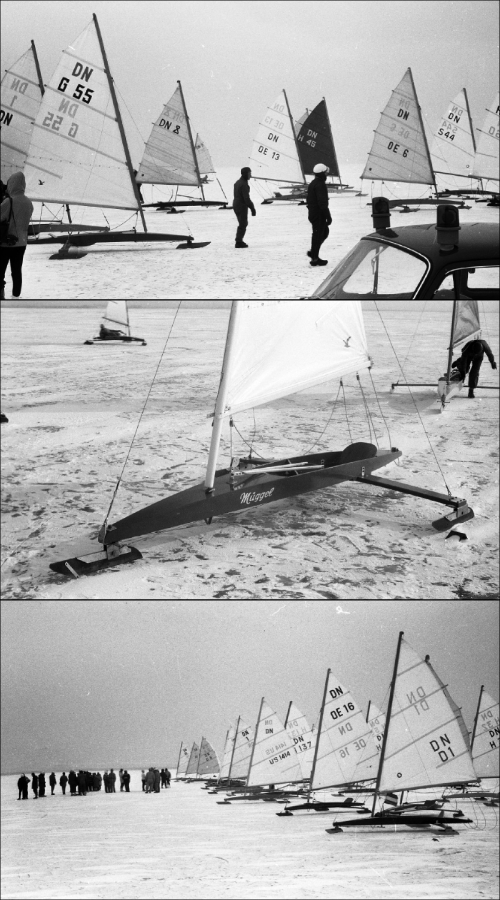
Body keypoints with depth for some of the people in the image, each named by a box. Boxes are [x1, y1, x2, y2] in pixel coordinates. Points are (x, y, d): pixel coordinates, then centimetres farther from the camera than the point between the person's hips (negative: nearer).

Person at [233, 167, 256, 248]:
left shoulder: (237, 182, 11)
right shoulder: (244, 184, -19)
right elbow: (246, 198, -23)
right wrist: (252, 208, -20)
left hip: (236, 205, 9)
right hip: (242, 207, -9)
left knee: (243, 223, 18)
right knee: (243, 224, -1)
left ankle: (239, 240, 20)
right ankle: (239, 242, 0)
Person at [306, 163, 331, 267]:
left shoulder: (312, 183, 14)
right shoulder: (320, 185, -18)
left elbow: (309, 201, 21)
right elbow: (322, 203, -23)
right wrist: (328, 216, -19)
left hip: (312, 214, 10)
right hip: (319, 215, -10)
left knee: (325, 231, 20)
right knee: (318, 235, -3)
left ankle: (313, 252, 16)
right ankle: (315, 259, 1)